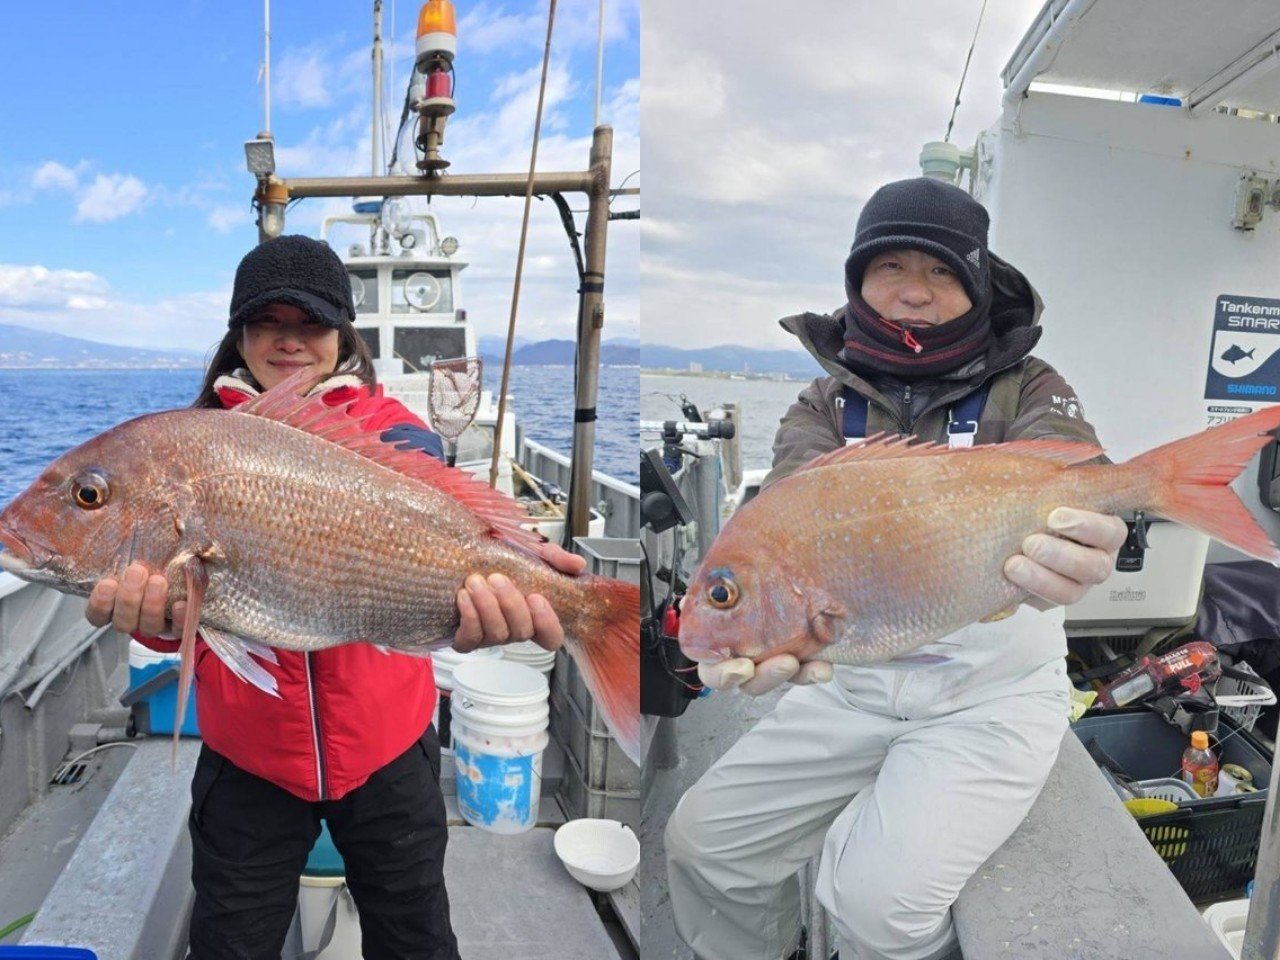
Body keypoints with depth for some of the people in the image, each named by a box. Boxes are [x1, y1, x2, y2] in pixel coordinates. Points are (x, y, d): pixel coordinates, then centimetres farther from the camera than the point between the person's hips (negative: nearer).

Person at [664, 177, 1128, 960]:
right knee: (702, 840, 0)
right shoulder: (827, 404, 0)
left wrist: (1078, 552, -55)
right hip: (851, 679, 4)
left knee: (880, 895, -21)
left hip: (994, 690, -3)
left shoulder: (1029, 391, -6)